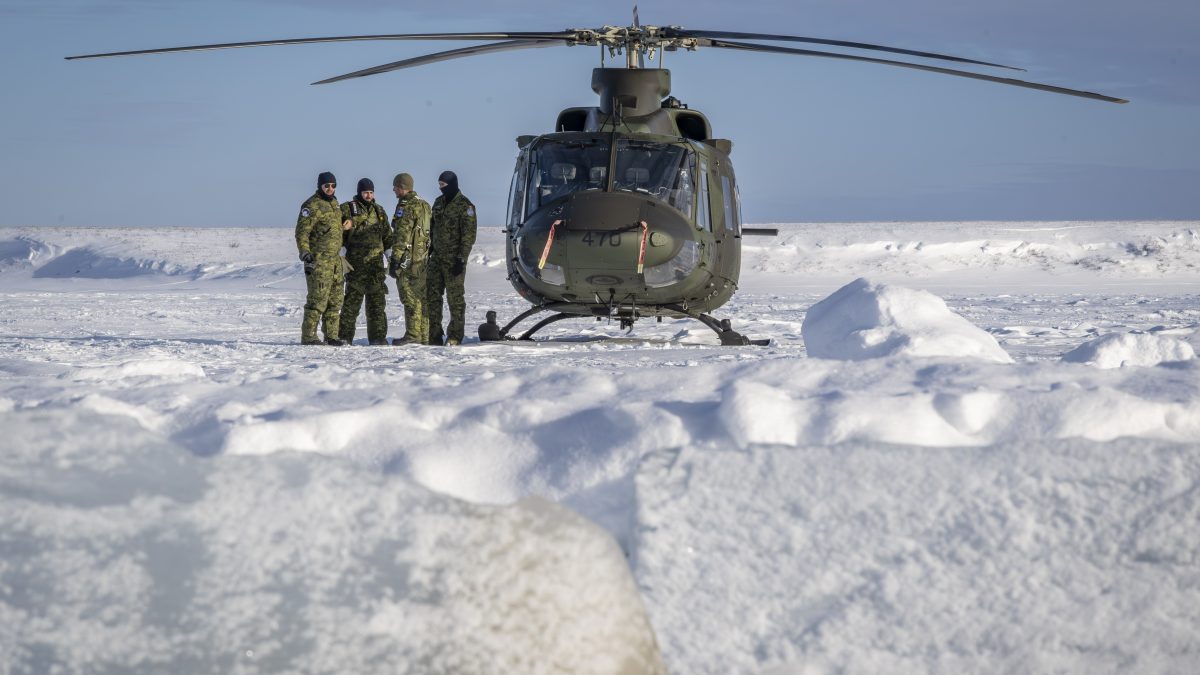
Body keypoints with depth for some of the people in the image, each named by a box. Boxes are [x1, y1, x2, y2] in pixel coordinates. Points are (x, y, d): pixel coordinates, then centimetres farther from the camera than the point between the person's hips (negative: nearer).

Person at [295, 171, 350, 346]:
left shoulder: (334, 203, 16)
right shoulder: (312, 205, -11)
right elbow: (302, 232, -16)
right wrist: (305, 253, -25)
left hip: (335, 259, 9)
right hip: (318, 260, -9)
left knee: (335, 300, 10)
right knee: (318, 299, -10)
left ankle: (331, 335, 16)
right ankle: (308, 336, -6)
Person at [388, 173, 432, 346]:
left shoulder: (406, 207, -12)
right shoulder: (424, 205, 16)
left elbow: (402, 236, -18)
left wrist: (395, 259, -18)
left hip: (408, 258, -9)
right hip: (423, 258, 9)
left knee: (410, 298, -7)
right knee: (422, 297, 11)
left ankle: (413, 335, -9)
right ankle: (424, 335, 14)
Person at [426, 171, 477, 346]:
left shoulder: (465, 205, -9)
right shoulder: (438, 203, 14)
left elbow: (469, 235, -13)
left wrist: (461, 258, -18)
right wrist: (430, 250, 18)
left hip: (454, 259, -7)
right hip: (437, 258, 7)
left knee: (455, 298, -2)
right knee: (432, 295, 5)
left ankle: (455, 336, 2)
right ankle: (434, 336, 10)